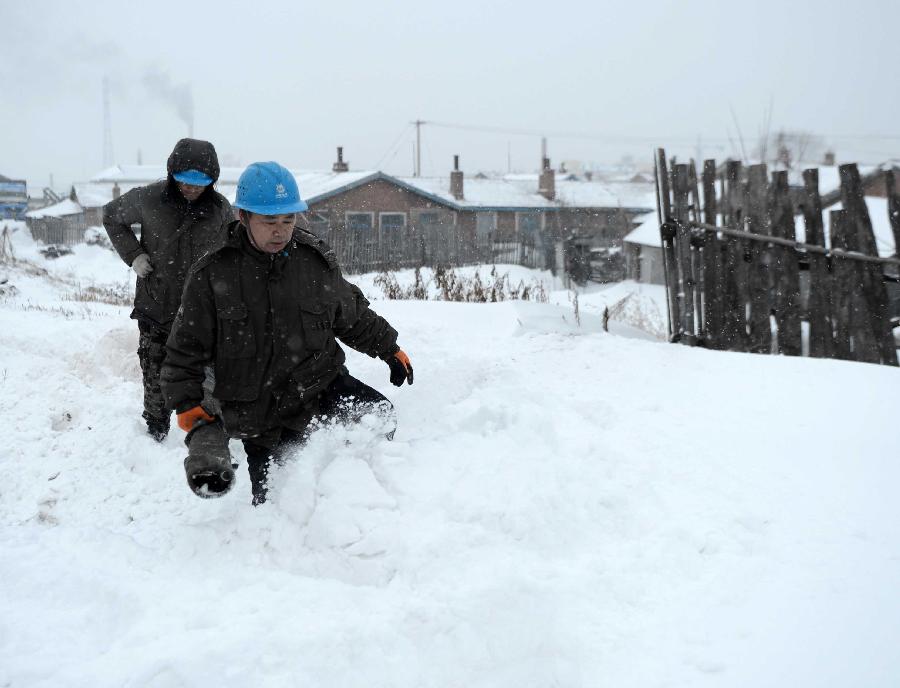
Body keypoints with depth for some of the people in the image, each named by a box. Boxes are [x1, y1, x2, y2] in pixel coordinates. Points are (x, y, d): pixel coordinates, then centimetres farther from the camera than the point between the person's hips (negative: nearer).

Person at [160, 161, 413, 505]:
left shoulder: (317, 261, 0)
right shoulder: (213, 276, -8)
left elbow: (353, 316, 18)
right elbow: (185, 352, -2)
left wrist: (389, 348, 21)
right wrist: (190, 409, -12)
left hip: (321, 383, 1)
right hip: (259, 415, -1)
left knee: (378, 418, -26)